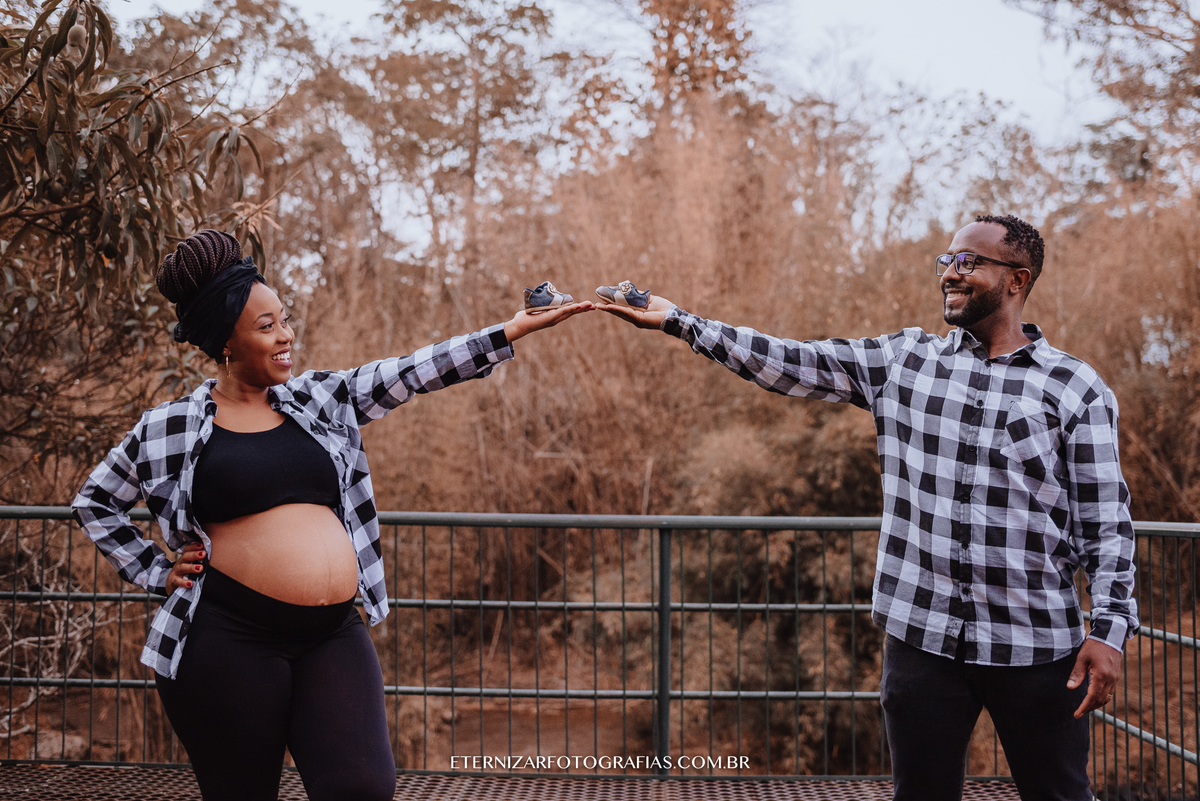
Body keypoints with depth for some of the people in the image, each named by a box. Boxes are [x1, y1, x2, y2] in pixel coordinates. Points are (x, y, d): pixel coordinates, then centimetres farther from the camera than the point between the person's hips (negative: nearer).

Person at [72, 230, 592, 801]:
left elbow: (412, 373, 4)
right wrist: (157, 574, 5)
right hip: (230, 641, -3)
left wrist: (515, 330, -4)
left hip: (334, 636, 3)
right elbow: (95, 503, 16)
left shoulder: (318, 400, 11)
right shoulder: (170, 428, 4)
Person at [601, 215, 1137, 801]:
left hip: (1035, 647, -2)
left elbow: (1105, 522, -1)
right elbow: (789, 364, 6)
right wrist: (676, 320, 3)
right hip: (922, 639, 2)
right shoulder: (904, 362, 7)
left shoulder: (1077, 390, 0)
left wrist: (1110, 629, -9)